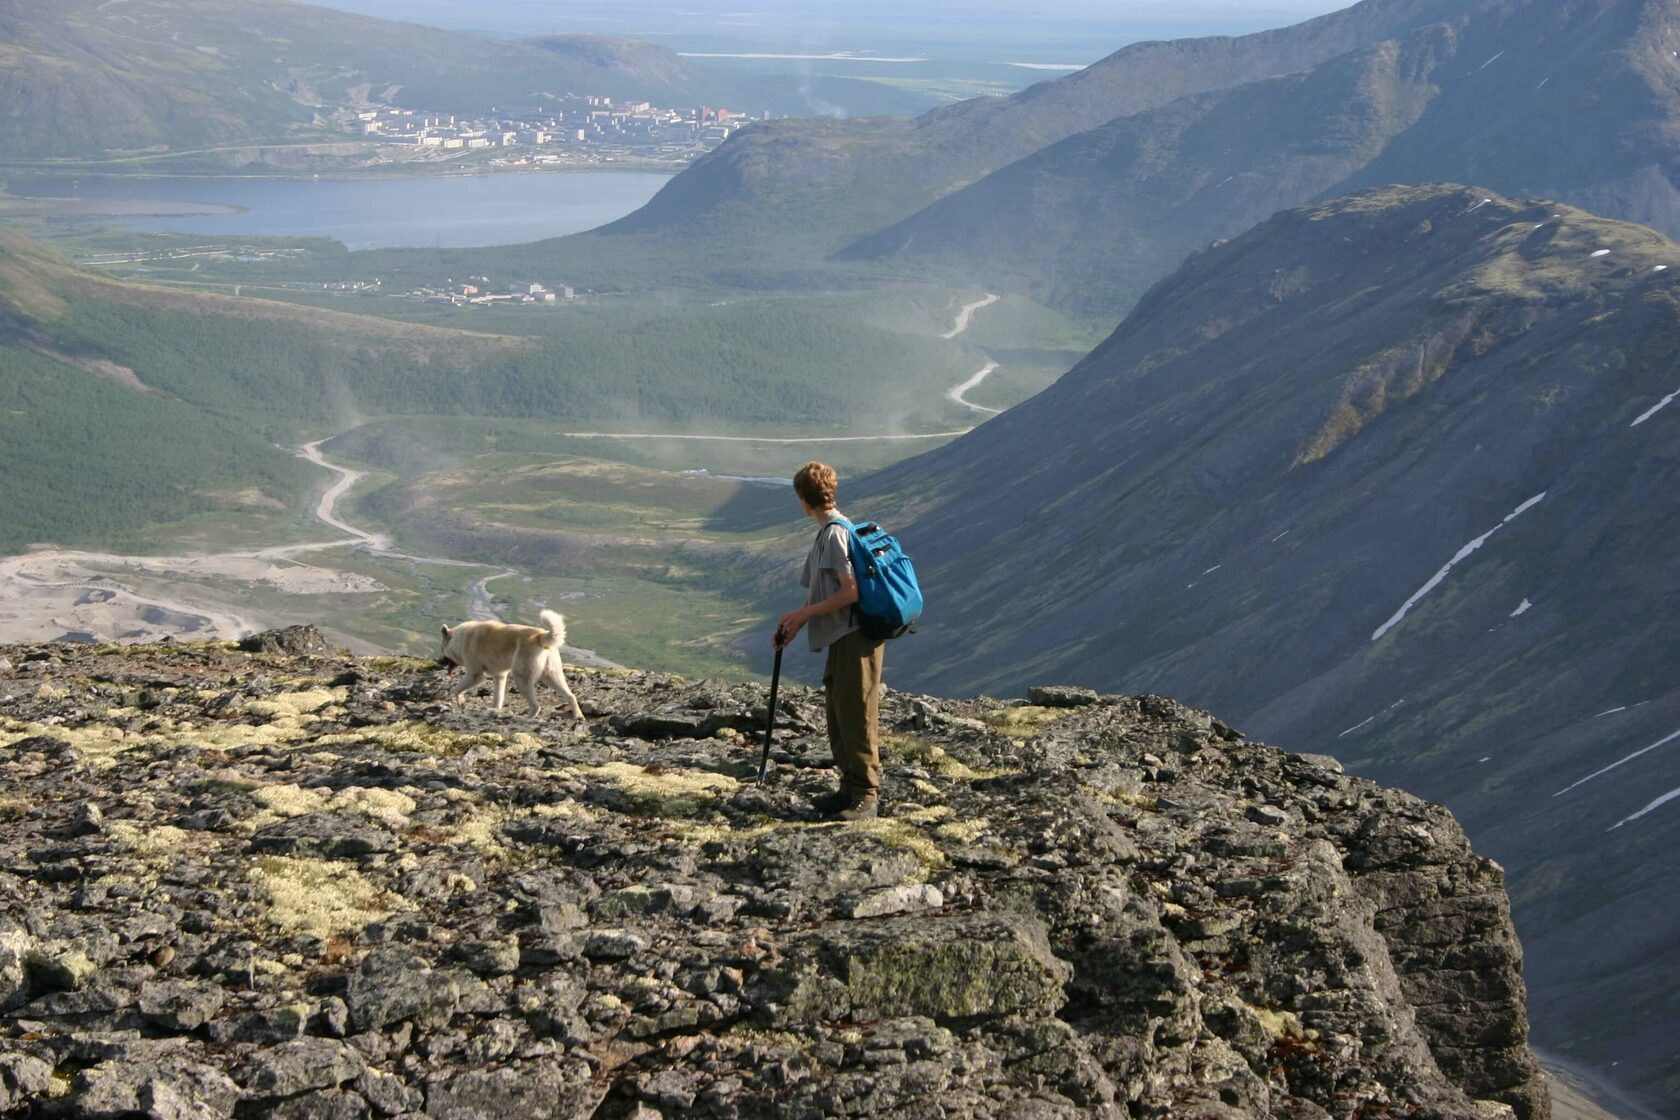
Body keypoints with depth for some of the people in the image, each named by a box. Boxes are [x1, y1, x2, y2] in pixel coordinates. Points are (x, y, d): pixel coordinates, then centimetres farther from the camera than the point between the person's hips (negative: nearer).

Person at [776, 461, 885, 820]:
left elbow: (850, 591, -20)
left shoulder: (835, 533, -15)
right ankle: (850, 789, 23)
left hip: (857, 638, -10)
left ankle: (866, 797, -2)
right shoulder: (826, 533, 16)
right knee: (838, 716, 15)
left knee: (855, 717, -7)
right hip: (842, 639, 10)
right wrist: (795, 623, 12)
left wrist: (805, 613, -13)